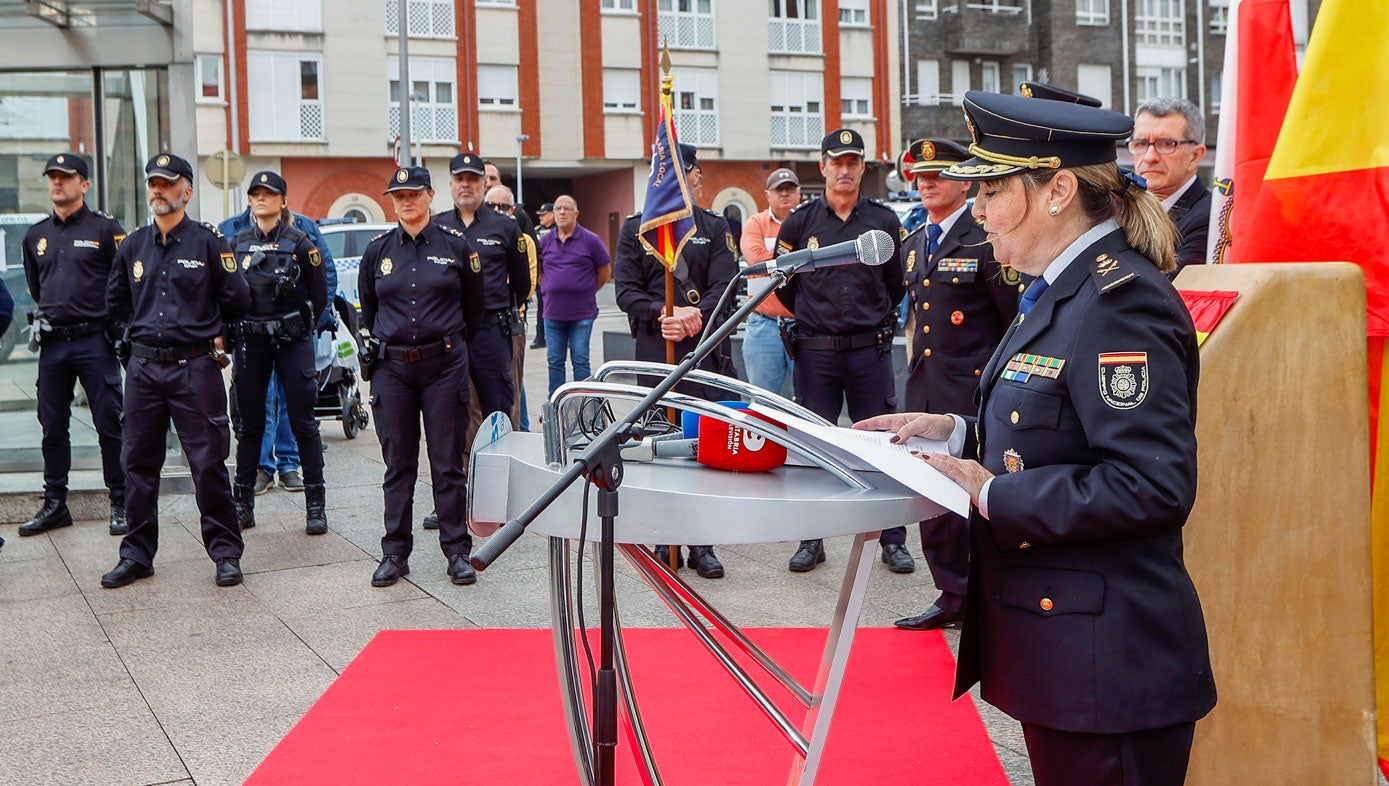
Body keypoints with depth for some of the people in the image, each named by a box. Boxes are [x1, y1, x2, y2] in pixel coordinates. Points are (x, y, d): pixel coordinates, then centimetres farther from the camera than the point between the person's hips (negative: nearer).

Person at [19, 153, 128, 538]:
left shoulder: (105, 229, -3)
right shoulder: (36, 235, 13)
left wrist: (116, 329, -1)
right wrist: (44, 315, 18)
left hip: (94, 342, -5)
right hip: (52, 344, 5)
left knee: (109, 425, -1)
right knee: (53, 427, 9)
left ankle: (120, 504, 8)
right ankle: (54, 504, 18)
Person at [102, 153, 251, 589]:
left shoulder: (209, 242, -3)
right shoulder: (133, 245, 10)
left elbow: (236, 300, 3)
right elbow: (115, 301, 23)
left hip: (195, 368, -4)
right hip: (143, 368, 4)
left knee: (208, 464, -2)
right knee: (138, 464, 8)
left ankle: (226, 552, 9)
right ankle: (137, 555, 18)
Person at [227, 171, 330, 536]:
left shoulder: (299, 242, -1)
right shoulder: (237, 243, 8)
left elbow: (319, 295, 2)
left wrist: (297, 324, 6)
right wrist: (244, 321, 7)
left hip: (293, 341, -3)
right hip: (249, 341, 3)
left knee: (303, 420, -2)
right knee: (249, 422, 7)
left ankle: (316, 505, 2)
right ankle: (243, 503, 16)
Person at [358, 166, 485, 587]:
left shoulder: (456, 245, 1)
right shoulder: (377, 250, 7)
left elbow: (474, 308, 12)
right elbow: (368, 308, 20)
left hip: (444, 364, -2)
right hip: (392, 368, 2)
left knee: (448, 462, 1)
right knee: (398, 465, 6)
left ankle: (457, 550, 11)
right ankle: (395, 552, 14)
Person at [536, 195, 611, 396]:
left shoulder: (590, 240, -2)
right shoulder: (544, 242, 7)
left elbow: (605, 271, 6)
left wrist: (586, 292, 8)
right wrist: (549, 289, 11)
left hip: (582, 313, -3)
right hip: (552, 312, 3)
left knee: (580, 361, 0)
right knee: (554, 361, 7)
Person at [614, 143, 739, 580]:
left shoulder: (715, 227, 11)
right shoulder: (635, 228, 10)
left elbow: (724, 286, 1)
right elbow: (625, 289, 2)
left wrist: (695, 316, -17)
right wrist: (662, 313, -14)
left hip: (704, 345, 0)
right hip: (654, 348, 0)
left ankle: (702, 544, 6)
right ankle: (666, 540, 11)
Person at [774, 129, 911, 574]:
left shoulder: (884, 220, 4)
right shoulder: (800, 221, 2)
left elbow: (897, 285, 15)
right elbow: (783, 282, 13)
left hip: (870, 351, 0)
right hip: (815, 352, 0)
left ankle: (893, 540, 14)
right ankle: (811, 539, 17)